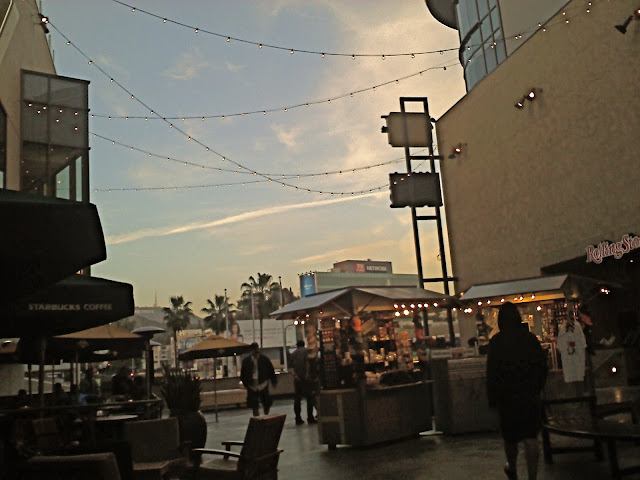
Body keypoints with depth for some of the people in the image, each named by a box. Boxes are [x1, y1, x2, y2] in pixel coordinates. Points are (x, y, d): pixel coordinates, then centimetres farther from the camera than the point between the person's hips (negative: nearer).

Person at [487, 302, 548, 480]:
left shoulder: (496, 341, -8)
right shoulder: (530, 338, -3)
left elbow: (492, 372, -7)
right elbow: (543, 365, 3)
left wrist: (492, 399, 0)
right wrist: (537, 389, 14)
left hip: (506, 396, -1)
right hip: (530, 396, 1)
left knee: (510, 435, 14)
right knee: (531, 436, 2)